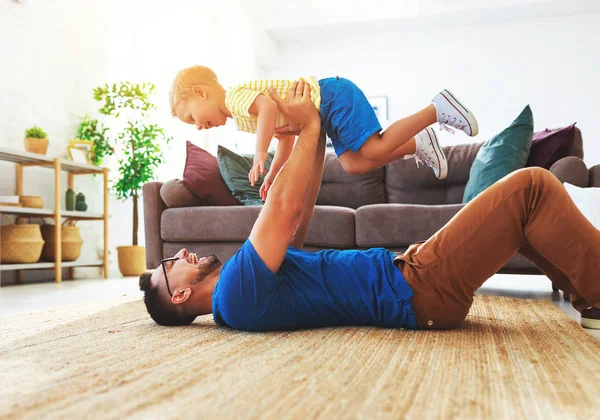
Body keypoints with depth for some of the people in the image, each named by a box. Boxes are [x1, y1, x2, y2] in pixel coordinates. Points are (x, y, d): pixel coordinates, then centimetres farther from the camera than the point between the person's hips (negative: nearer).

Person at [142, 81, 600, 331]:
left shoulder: (238, 285, 15)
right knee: (532, 186, -13)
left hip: (406, 272, 10)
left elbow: (300, 213, 15)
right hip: (421, 291, -10)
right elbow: (286, 206, -22)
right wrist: (308, 128, -9)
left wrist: (318, 135, 10)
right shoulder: (237, 292, -15)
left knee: (519, 208, 17)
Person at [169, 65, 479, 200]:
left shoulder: (236, 96, -11)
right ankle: (418, 144, 11)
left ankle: (436, 110, -5)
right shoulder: (241, 119, 19)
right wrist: (273, 175, 21)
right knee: (354, 164, 6)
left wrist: (260, 154, -30)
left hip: (331, 96, -9)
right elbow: (286, 137, 23)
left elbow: (269, 106, -32)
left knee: (374, 150, -15)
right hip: (326, 114, 9)